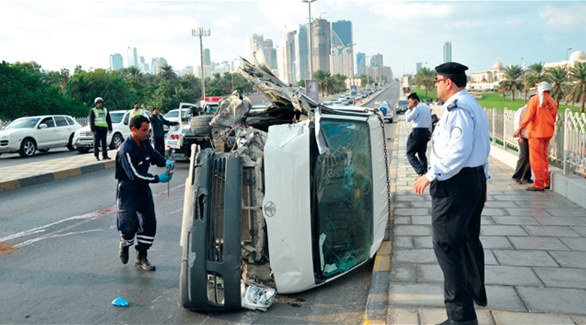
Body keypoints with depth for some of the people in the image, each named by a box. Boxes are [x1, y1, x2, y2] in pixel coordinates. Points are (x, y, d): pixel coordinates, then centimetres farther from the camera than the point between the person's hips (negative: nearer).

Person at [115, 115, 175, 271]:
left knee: (149, 223, 5)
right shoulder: (126, 150, -23)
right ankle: (124, 246, 37)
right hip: (128, 192, -7)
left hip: (144, 189, 8)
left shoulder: (145, 144, 2)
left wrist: (166, 162, -5)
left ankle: (141, 257, 17)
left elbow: (155, 156, 17)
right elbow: (135, 175, -27)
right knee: (130, 224, 3)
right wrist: (158, 179, -27)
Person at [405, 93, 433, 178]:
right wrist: (429, 133, 24)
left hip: (418, 132, -9)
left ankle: (421, 172, -19)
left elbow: (408, 118, -14)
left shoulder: (417, 108, -11)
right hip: (426, 131, 9)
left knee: (410, 153, -6)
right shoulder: (427, 107, 18)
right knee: (422, 154, 14)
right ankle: (425, 172, 11)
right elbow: (430, 122, 20)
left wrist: (409, 109, -3)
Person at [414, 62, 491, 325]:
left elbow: (458, 151, -26)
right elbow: (484, 148, 21)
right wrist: (482, 181, 25)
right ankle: (476, 293, 42)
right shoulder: (475, 107, 17)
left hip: (455, 184, -11)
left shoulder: (457, 108, -17)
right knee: (469, 239, 24)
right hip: (476, 178, 11)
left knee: (445, 244, -9)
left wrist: (431, 175, -22)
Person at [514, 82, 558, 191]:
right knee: (544, 157, 18)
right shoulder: (553, 102, 9)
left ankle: (539, 185, -2)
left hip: (536, 133, -7)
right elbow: (553, 120, 14)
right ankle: (546, 182, 24)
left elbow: (528, 116, -13)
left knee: (536, 159, -3)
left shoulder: (535, 100, -8)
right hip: (548, 133, 7)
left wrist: (520, 128, -8)